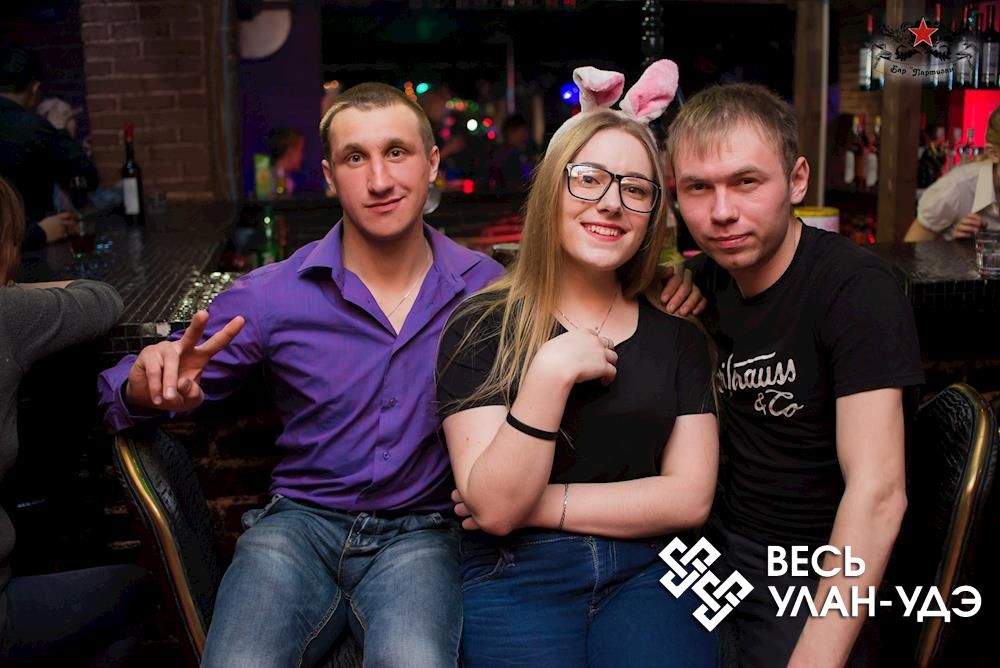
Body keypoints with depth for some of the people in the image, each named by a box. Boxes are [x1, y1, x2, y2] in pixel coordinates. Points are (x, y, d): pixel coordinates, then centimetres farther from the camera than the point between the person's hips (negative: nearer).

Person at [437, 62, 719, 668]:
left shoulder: (677, 333, 7)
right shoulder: (483, 328, -2)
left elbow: (690, 497, 0)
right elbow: (494, 508, -10)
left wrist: (538, 505, -9)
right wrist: (550, 372, -21)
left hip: (646, 573, 2)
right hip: (518, 579, -2)